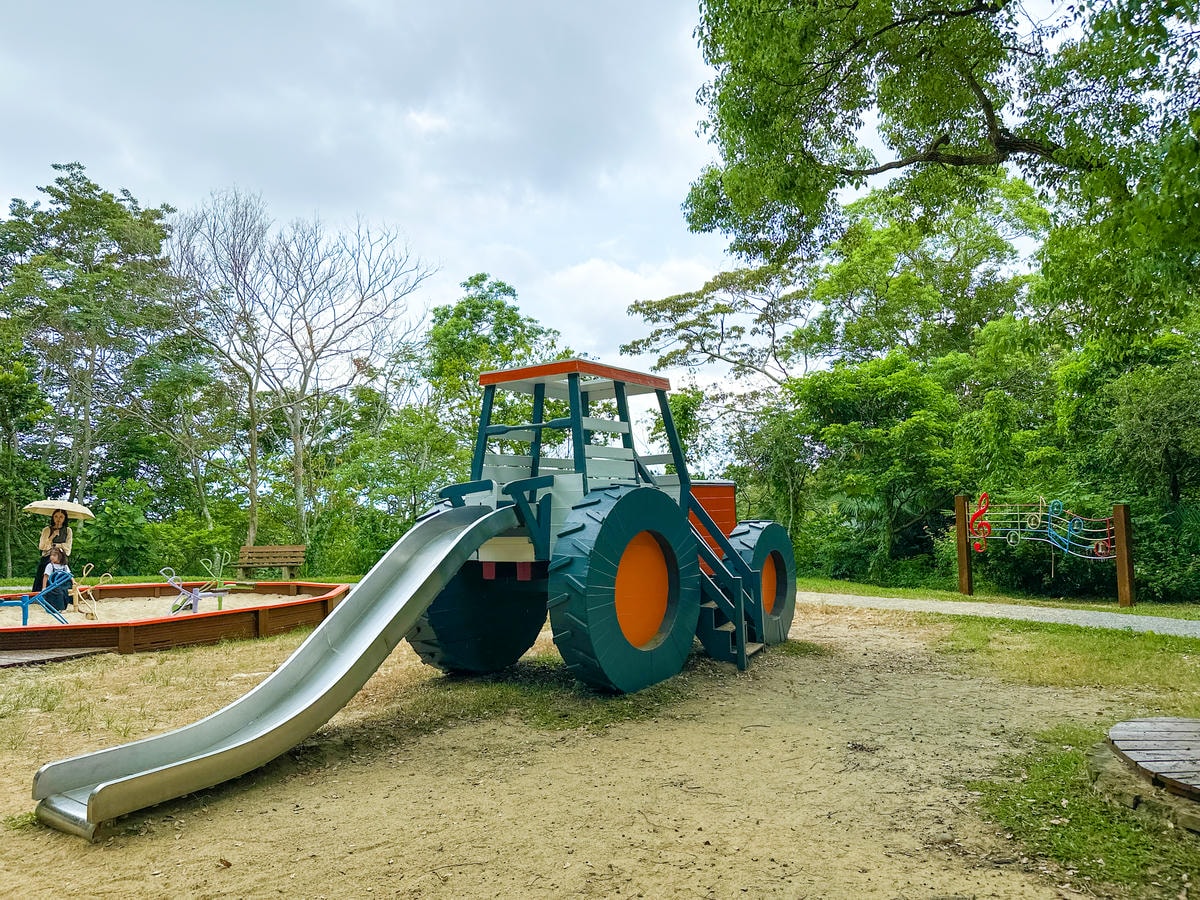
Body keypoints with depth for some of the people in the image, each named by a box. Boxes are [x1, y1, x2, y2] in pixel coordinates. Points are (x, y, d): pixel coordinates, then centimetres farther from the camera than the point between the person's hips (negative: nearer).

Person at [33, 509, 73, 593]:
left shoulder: (68, 530, 10)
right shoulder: (46, 530, 9)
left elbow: (67, 548, 5)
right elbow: (41, 546, 0)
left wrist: (53, 545, -2)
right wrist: (52, 536, -7)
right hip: (47, 560, 0)